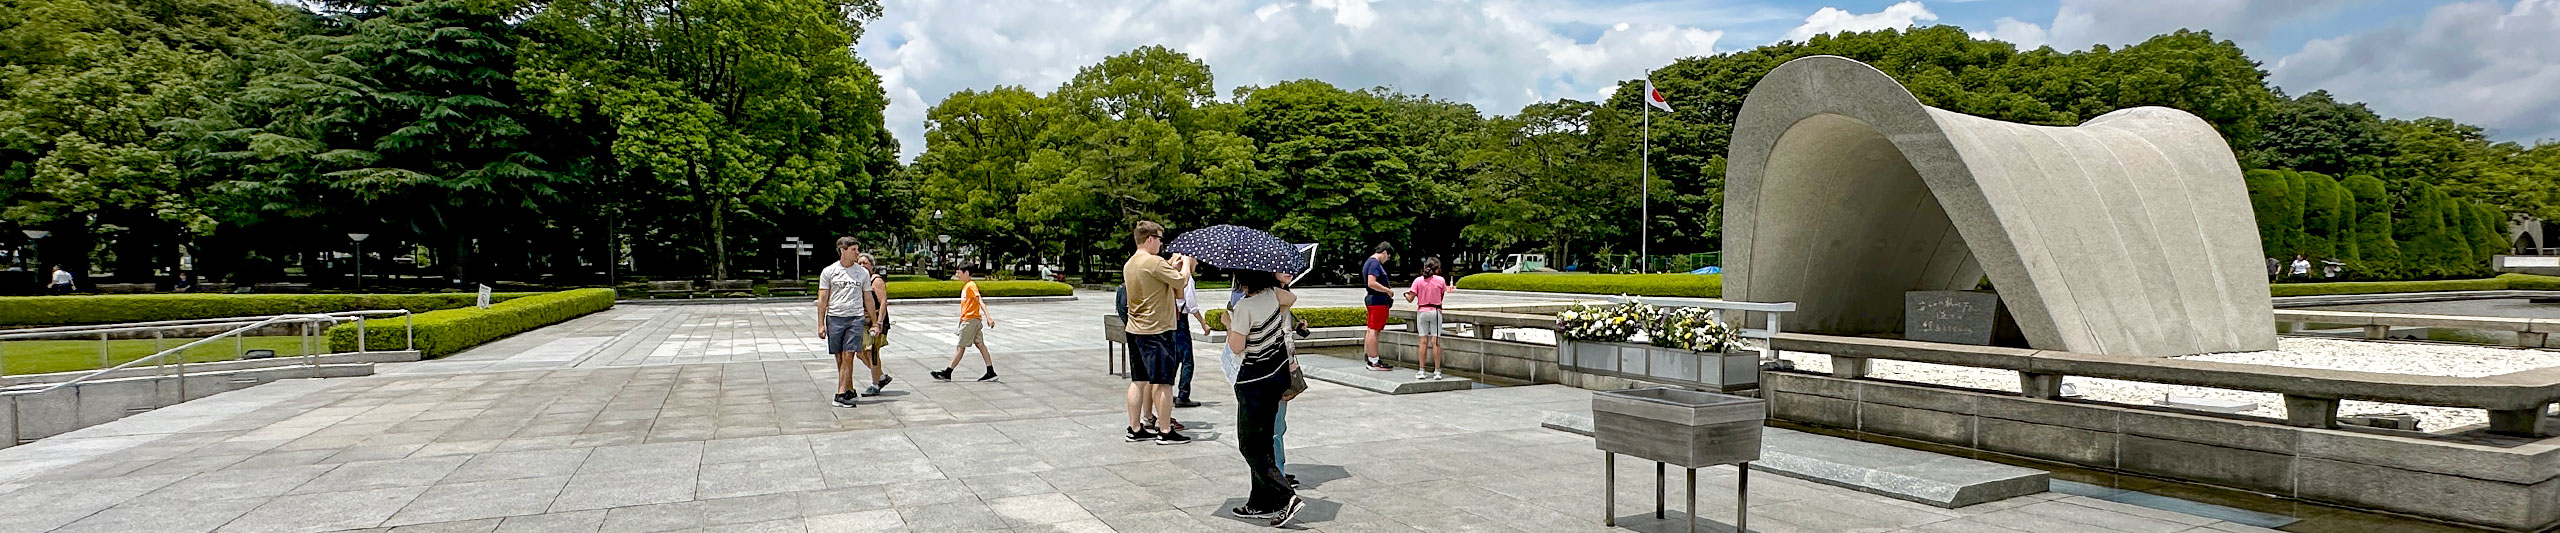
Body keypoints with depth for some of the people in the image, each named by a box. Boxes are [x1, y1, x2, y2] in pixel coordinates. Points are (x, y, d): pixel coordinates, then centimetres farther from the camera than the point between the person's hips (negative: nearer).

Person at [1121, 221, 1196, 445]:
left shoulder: (1129, 264, 12)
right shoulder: (1155, 262, -16)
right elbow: (1181, 280, -15)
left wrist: (1172, 266, 19)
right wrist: (1185, 262, 3)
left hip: (1134, 330, 9)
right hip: (1157, 330, -9)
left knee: (1139, 381, 12)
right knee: (1163, 382, -2)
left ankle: (1135, 429, 17)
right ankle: (1165, 431, 3)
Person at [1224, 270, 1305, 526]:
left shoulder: (1244, 306, -22)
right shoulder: (1272, 293, -2)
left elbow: (1237, 347, -16)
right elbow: (1292, 298, 19)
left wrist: (1228, 322, -1)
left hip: (1254, 381, -8)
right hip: (1278, 373, 8)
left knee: (1249, 445, 1)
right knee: (1264, 440, 15)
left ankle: (1287, 497, -11)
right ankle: (1261, 503, 22)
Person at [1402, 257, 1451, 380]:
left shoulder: (1418, 280, -5)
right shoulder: (1441, 280, -6)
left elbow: (1410, 299, -5)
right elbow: (1442, 297, 5)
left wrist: (1406, 294, 17)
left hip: (1422, 311, 1)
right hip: (1435, 311, -1)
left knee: (1423, 341, 5)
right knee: (1435, 342, 1)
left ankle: (1421, 370, 3)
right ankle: (1437, 371, 1)